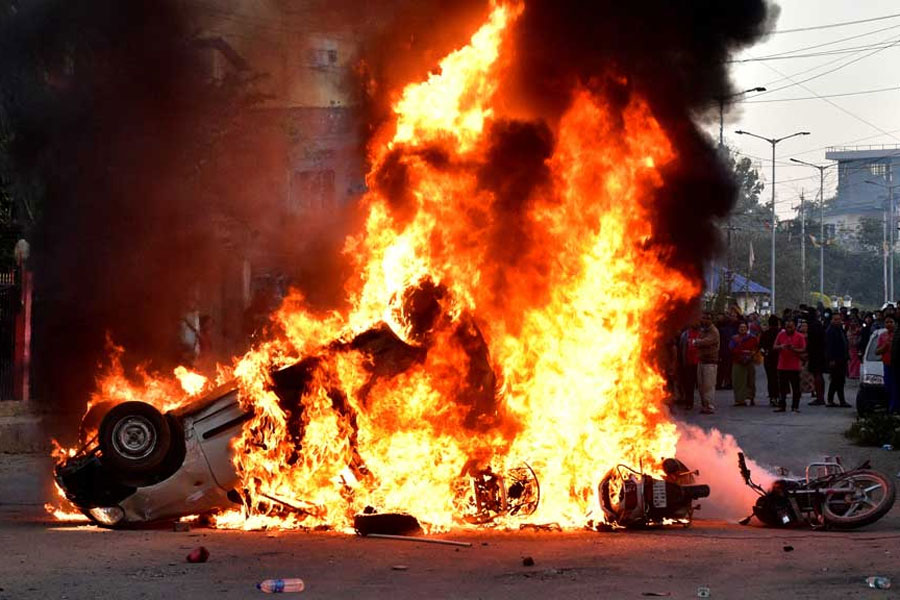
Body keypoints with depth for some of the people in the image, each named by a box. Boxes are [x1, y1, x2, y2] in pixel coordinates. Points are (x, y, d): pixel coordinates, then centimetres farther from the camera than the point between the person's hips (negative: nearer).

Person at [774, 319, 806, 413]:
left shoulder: (799, 336, 0)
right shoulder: (781, 335, 8)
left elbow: (803, 349, -3)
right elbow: (774, 347, 7)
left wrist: (794, 349, -20)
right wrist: (780, 346, -14)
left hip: (794, 366, -2)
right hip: (782, 365, 2)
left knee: (795, 388, 0)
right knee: (782, 387, 6)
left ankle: (795, 406, 6)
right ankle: (781, 406, 11)